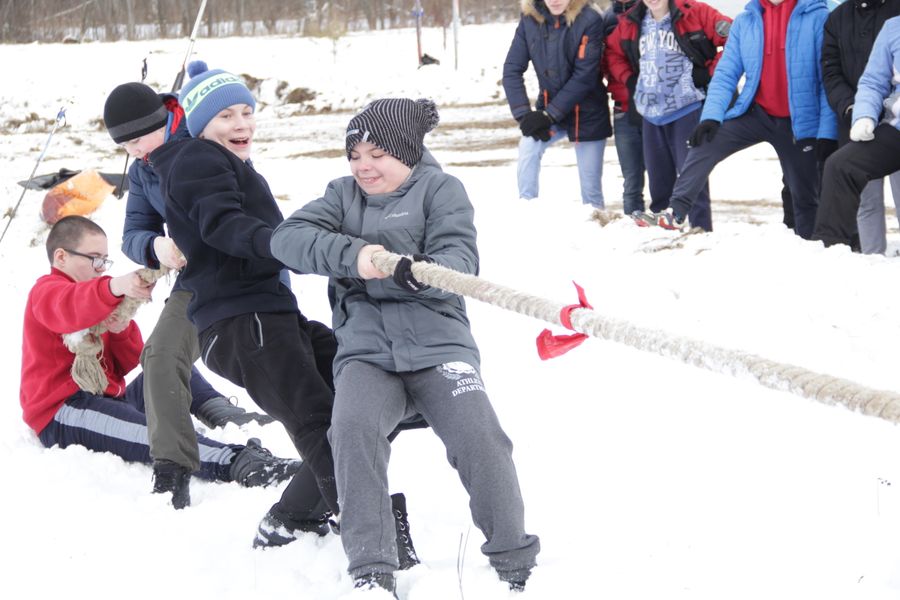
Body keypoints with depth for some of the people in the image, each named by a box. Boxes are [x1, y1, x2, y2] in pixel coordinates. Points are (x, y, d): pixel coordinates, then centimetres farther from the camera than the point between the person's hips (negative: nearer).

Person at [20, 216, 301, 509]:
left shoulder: (99, 302, 25)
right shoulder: (46, 292, -3)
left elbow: (125, 365, 12)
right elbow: (70, 308, -33)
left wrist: (123, 331, -12)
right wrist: (116, 287, -53)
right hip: (61, 414, -10)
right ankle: (237, 463, -56)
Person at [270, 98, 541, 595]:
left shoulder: (440, 189, 7)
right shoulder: (343, 195, 16)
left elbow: (460, 259, -9)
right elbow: (287, 238, -1)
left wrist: (424, 272, -33)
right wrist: (351, 255, -20)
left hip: (436, 343, -2)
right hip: (366, 352, 2)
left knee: (478, 437, -24)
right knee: (353, 427, -29)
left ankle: (515, 563, -5)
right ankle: (371, 571, -23)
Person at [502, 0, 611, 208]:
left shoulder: (589, 20, -19)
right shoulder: (530, 19, -9)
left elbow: (584, 77, -21)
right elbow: (512, 70, -7)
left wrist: (550, 114, -22)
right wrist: (523, 113, -18)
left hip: (586, 113, -2)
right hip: (549, 107, 3)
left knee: (590, 184, 2)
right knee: (528, 149, -23)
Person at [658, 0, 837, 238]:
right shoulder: (745, 21, 0)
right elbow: (725, 75, -1)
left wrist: (827, 131, -16)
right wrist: (712, 116, -16)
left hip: (799, 122, -2)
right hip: (756, 112, 2)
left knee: (805, 195, 9)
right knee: (705, 143, -17)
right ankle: (676, 213, -14)